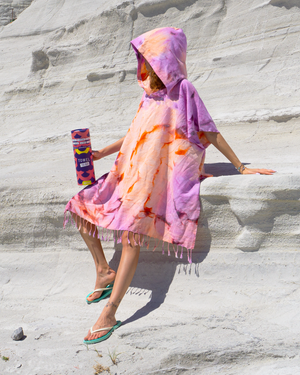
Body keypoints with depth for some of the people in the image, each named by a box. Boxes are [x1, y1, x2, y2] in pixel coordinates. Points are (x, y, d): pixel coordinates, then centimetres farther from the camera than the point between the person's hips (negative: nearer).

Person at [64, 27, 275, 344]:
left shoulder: (182, 90, -5)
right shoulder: (150, 93, 16)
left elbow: (210, 133, -3)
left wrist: (240, 166, -3)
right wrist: (101, 153, 19)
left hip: (160, 178, -8)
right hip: (132, 173, 9)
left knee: (131, 230, -27)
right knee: (81, 206, 5)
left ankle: (109, 315, -25)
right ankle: (104, 271, 15)